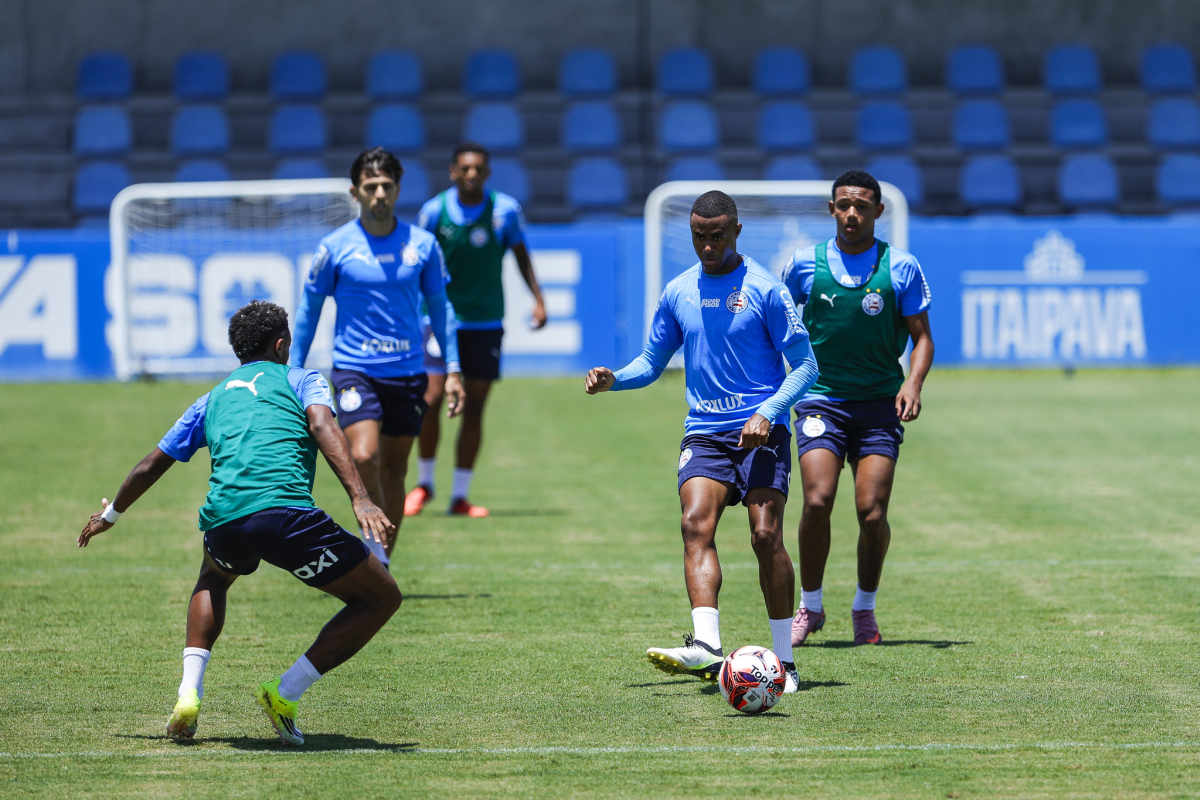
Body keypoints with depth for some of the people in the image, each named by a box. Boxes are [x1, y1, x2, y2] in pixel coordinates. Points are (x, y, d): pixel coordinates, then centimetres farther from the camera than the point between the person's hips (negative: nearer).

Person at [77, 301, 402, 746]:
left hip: (222, 519, 5)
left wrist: (110, 514, 57)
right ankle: (285, 695, 1)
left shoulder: (212, 400, 33)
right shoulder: (301, 380, 21)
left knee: (213, 579, 41)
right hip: (285, 508, -5)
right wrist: (359, 499, -14)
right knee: (382, 597, 10)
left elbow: (152, 466, 40)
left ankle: (189, 692, 19)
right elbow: (322, 427, -2)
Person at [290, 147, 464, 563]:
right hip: (354, 369, -3)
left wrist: (453, 370, 8)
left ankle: (382, 564, 18)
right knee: (363, 457, -22)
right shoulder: (336, 247, -3)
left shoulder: (422, 244, 3)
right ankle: (375, 543, -7)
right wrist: (294, 373, 6)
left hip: (407, 372, 3)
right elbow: (309, 309, 6)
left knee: (393, 470, 8)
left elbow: (439, 306, 12)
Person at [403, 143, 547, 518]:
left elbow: (521, 255, 8)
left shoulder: (505, 210, -5)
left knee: (474, 407, 1)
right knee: (432, 399, -10)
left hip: (486, 322, 1)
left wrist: (538, 298, -1)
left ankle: (460, 496, 9)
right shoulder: (434, 211, -5)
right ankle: (424, 483, 12)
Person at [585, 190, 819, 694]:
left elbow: (805, 366, -1)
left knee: (766, 536, -13)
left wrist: (767, 412, -16)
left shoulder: (764, 289, -2)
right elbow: (652, 362, 21)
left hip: (760, 431, -3)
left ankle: (784, 659, -4)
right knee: (696, 525, -19)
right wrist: (613, 379, 0)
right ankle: (706, 645, -33)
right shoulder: (678, 292, 12)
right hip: (704, 433, 3)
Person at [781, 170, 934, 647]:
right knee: (818, 500, -17)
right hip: (820, 400, 0)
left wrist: (913, 382, -14)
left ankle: (864, 609, 14)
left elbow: (922, 337, 4)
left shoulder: (900, 267, 0)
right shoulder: (805, 263, 3)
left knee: (872, 512, -9)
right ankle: (810, 607, 2)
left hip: (879, 404, 0)